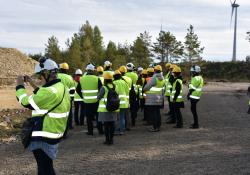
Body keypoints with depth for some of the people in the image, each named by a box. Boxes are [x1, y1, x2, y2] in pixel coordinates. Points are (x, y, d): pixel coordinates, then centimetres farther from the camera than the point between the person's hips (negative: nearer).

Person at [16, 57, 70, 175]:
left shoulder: (50, 91, -25)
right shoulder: (60, 87, 7)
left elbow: (27, 102, -18)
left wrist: (19, 86, -3)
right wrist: (33, 84, 17)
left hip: (44, 138, -10)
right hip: (54, 134, 10)